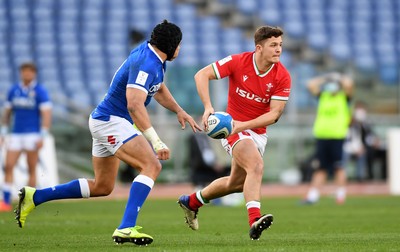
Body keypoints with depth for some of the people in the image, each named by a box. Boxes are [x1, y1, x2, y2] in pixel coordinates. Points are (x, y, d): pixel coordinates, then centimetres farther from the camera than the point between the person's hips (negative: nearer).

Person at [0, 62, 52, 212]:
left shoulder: (40, 91, -6)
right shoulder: (14, 90, 8)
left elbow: (46, 115, -11)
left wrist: (42, 137, -18)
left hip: (33, 135, -4)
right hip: (16, 135, 4)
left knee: (31, 170, 0)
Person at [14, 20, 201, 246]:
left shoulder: (153, 56, 9)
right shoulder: (146, 64, -23)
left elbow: (159, 90, 29)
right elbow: (134, 105, -34)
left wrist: (180, 111, 22)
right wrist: (156, 141, -38)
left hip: (105, 121, 10)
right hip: (111, 121, -10)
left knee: (102, 187, 16)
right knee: (152, 166, -22)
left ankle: (34, 197, 20)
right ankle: (126, 229, -33)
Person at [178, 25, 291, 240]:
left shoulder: (282, 76, -12)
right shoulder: (238, 62, -17)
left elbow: (274, 114, -14)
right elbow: (202, 75, -15)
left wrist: (244, 125, -26)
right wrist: (208, 107, -27)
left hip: (258, 132, 5)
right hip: (233, 127, -5)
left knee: (237, 183, 17)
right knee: (256, 166, -30)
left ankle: (192, 201, 40)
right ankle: (254, 220, -41)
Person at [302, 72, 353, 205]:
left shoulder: (344, 97, 5)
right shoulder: (323, 96, 16)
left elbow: (348, 83, -11)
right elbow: (311, 85, 9)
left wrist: (339, 78, 6)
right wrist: (325, 79, 13)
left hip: (337, 137, -4)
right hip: (321, 136, 4)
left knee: (338, 167, -4)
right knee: (321, 168, 5)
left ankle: (341, 195, 2)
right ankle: (312, 196, 4)